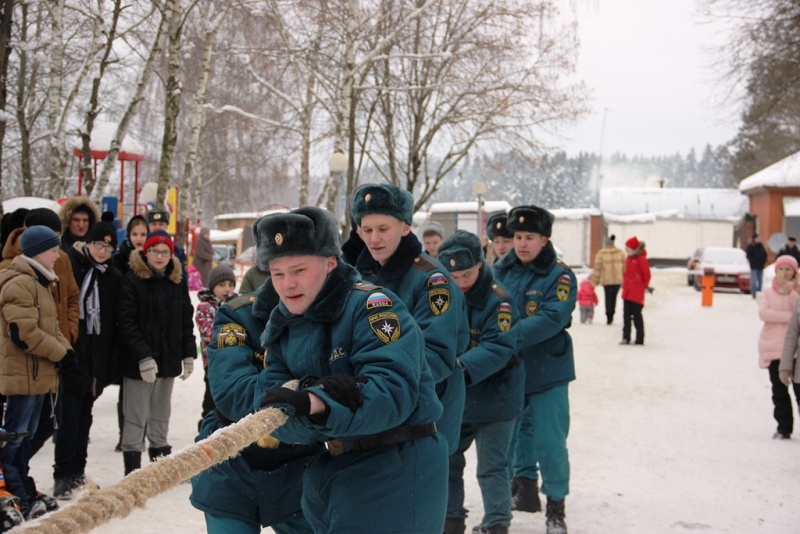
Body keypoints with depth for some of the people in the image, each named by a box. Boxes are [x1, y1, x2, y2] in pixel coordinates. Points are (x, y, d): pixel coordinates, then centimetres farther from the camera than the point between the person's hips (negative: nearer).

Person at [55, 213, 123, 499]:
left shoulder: (114, 278, 9)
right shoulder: (70, 264, -5)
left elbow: (115, 325, 7)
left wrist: (111, 365, 2)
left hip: (96, 359, 5)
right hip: (71, 355, -5)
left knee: (84, 415, 14)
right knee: (70, 415, -7)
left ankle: (77, 472, 23)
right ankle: (64, 475, 0)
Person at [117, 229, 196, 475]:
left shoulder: (178, 280, 8)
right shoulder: (133, 280, -9)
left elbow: (186, 320, 13)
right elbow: (126, 323, -14)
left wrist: (189, 354, 8)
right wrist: (143, 356, -20)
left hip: (168, 359, 5)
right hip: (139, 362, -5)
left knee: (161, 415, 17)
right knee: (136, 417, -1)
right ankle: (132, 471, 6)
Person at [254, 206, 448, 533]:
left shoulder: (371, 305, -17)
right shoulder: (281, 325, 5)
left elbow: (393, 390, -30)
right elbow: (274, 414, -7)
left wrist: (315, 403, -44)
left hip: (398, 472, -7)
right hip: (330, 469, 7)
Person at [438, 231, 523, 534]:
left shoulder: (497, 300, -18)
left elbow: (498, 348, -26)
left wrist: (464, 366, -38)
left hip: (493, 400, -6)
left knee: (492, 466, 2)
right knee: (446, 460, 15)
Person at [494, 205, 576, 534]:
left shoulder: (560, 276, -12)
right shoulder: (502, 270, 1)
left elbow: (551, 319, -24)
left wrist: (509, 337, -33)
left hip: (547, 371, -4)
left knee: (550, 441, -2)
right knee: (515, 432, 15)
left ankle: (556, 506, 12)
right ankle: (525, 484, 35)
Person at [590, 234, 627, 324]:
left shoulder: (601, 254, -6)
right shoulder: (621, 252, 2)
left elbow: (597, 269, -5)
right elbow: (625, 266, 3)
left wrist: (594, 282, 1)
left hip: (607, 280, -2)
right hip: (618, 280, 2)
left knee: (608, 298, 6)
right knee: (613, 297, 13)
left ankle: (609, 317, -2)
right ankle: (611, 315, 12)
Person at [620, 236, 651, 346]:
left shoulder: (641, 259, -13)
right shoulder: (629, 258, 12)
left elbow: (646, 275, -11)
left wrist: (644, 286, -1)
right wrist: (625, 286, 15)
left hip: (637, 294, -8)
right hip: (627, 292, 8)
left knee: (637, 315, 0)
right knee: (626, 315, 7)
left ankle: (640, 339, 9)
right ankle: (626, 338, 11)